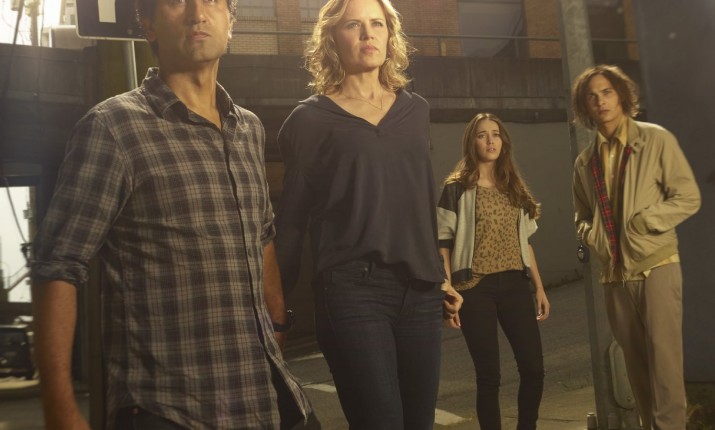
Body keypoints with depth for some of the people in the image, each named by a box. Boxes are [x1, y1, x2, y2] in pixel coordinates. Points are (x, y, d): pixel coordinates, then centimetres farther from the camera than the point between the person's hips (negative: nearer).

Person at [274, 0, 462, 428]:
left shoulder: (416, 110, 14)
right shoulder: (311, 119, 1)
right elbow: (292, 217, 0)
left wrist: (442, 277, 19)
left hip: (420, 288, 5)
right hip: (352, 290, -4)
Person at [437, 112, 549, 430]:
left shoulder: (513, 187, 14)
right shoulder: (457, 188, -2)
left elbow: (524, 241, 17)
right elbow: (443, 245, -5)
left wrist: (539, 287, 13)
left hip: (514, 285, 5)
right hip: (476, 289, -4)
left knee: (534, 367, 0)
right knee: (489, 375, 0)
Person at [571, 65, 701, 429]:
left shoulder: (656, 140, -2)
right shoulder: (585, 162, 11)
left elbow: (688, 198, -4)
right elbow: (582, 216, 21)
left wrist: (645, 222, -16)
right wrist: (590, 234, -1)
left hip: (656, 265, -4)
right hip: (615, 274, 5)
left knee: (663, 352, -11)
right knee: (635, 360, 10)